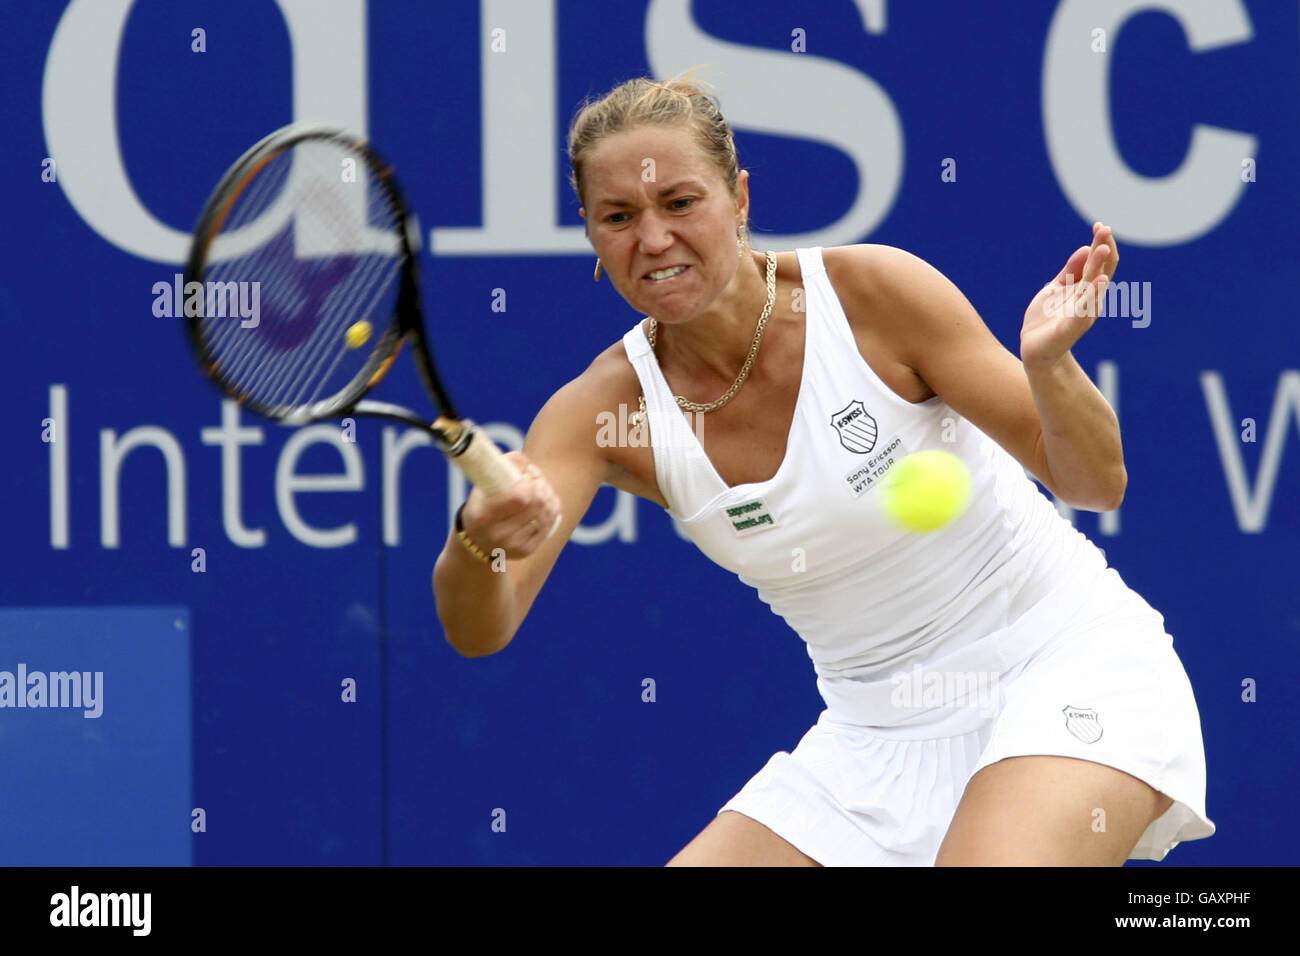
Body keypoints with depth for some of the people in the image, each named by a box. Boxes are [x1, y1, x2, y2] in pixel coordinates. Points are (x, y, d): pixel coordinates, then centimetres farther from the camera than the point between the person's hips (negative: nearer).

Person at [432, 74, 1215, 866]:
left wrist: (1047, 363, -34)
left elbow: (1096, 482, -12)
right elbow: (479, 630, -19)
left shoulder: (872, 290, -16)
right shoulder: (606, 408, -8)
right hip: (879, 732, 5)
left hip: (1072, 666, -5)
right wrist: (480, 538, -42)